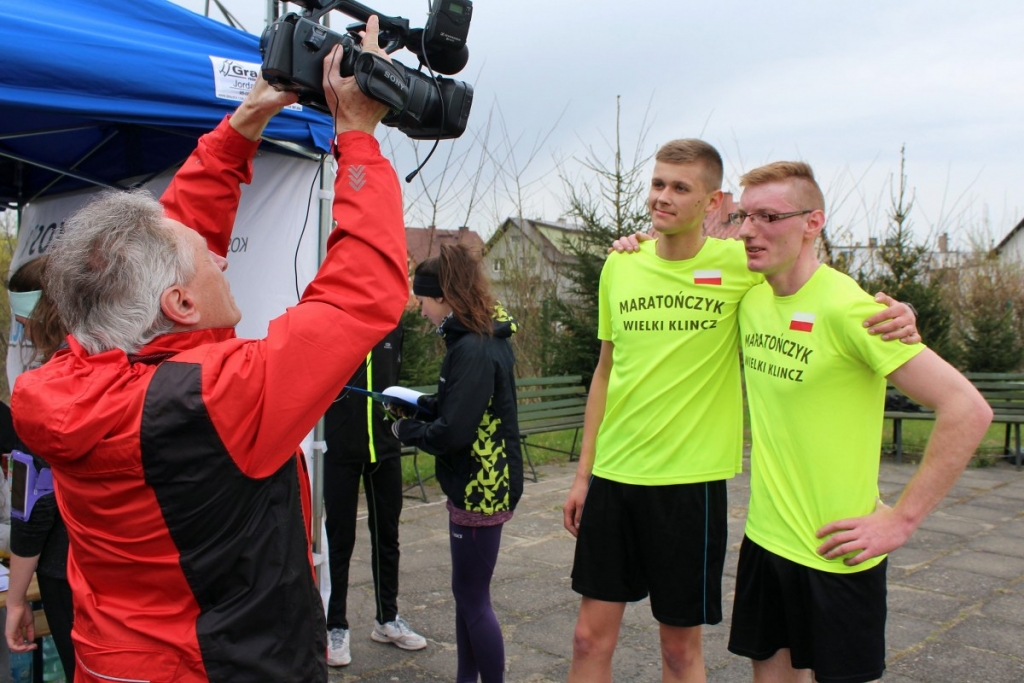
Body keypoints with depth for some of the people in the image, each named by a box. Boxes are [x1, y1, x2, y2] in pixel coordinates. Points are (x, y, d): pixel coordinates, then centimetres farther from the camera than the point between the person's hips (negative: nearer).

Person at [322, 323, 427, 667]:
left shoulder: (392, 323, 5)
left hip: (385, 447, 4)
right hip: (339, 449, -4)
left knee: (387, 536, 14)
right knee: (339, 539, 5)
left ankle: (387, 618, 29)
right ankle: (336, 626, 20)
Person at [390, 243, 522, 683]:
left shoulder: (475, 350, -22)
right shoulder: (482, 340, 9)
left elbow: (453, 431, -25)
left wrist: (406, 431, -9)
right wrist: (416, 404, 8)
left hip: (481, 490, -10)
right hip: (475, 486, 10)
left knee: (472, 599, 3)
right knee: (466, 593, 20)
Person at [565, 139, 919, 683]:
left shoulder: (740, 265, -6)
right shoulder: (620, 266, 4)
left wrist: (890, 312, -16)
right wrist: (583, 472, 11)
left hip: (691, 479, -3)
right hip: (612, 475, 3)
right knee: (591, 635, 12)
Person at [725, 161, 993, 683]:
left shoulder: (846, 307, -19)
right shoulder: (751, 299, 2)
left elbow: (968, 409, -21)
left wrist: (902, 518, -16)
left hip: (835, 553, -6)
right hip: (763, 537, 6)